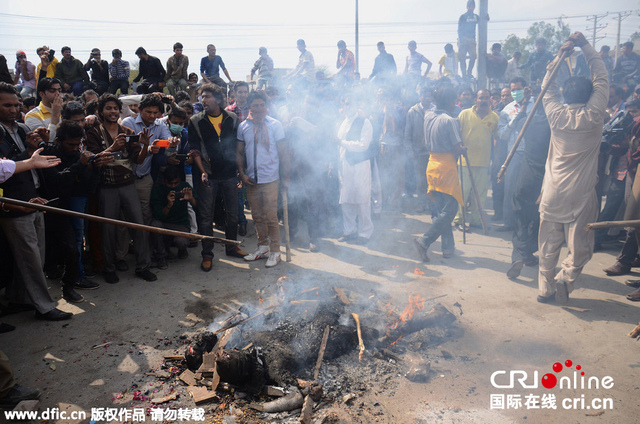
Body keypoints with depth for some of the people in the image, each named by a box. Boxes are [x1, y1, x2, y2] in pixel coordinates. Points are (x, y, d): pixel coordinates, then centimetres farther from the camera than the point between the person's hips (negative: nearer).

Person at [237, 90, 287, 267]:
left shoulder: (275, 125, -1)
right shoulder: (243, 126, 6)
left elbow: (282, 152, 1)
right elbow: (239, 153, 12)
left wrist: (286, 176, -2)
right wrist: (242, 174, 1)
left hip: (270, 178, -4)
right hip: (251, 179, 4)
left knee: (271, 216, -2)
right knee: (257, 216, 12)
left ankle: (275, 251, 9)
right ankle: (263, 247, 27)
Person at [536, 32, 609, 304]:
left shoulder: (556, 114, -1)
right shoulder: (593, 116, -6)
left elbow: (548, 87, 17)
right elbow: (602, 78, 6)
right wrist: (585, 46, 12)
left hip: (553, 193, 3)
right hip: (581, 195, -3)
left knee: (549, 245, 12)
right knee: (580, 246, 9)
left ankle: (546, 288, 19)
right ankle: (565, 277, -9)